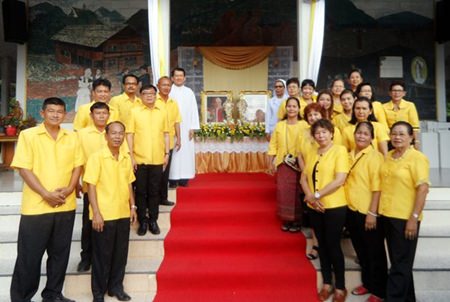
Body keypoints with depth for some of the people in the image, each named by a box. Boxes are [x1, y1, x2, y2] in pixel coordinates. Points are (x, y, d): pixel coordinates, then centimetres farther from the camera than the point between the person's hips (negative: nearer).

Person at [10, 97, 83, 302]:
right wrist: (46, 195, -16)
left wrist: (69, 189, -9)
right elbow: (24, 169, -9)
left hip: (66, 206, 4)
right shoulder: (28, 135, -4)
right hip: (36, 206, -3)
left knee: (60, 253, 13)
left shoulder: (72, 137, 7)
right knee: (29, 255, 6)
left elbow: (77, 166, 8)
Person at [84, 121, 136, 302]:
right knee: (102, 255, 7)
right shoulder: (97, 157, -10)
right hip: (104, 215, -5)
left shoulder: (126, 158, 7)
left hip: (123, 214, 5)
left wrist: (132, 206, 10)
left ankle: (116, 286, 31)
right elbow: (91, 186, -11)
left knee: (121, 253, 14)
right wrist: (96, 213, -16)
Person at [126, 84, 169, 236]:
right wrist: (131, 156, -7)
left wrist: (167, 154, 5)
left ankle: (153, 220, 21)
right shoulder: (134, 111, 1)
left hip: (158, 159, 1)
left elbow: (165, 134, 10)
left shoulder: (163, 112, 7)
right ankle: (142, 221, 19)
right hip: (139, 159, -1)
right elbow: (129, 134, -1)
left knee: (155, 191, 8)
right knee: (141, 191, 7)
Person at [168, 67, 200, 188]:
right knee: (173, 153, -2)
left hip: (186, 127, 3)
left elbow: (193, 110, 7)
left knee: (186, 152, 2)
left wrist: (192, 128, 0)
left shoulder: (189, 92, 8)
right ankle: (173, 179, 3)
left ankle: (184, 178, 9)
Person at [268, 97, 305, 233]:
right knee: (283, 191, 6)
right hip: (282, 164, 3)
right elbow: (273, 145, 6)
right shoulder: (279, 125, 7)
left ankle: (296, 221, 17)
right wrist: (270, 163, 2)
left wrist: (304, 165, -11)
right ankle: (286, 220, 20)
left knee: (296, 192, 4)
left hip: (298, 164, -3)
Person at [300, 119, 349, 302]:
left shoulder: (340, 150, -7)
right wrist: (309, 196, -11)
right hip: (315, 207, 6)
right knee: (322, 245, 13)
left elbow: (340, 179, -17)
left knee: (333, 245, 2)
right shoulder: (311, 154, 12)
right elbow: (304, 178, 7)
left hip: (335, 206, -5)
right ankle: (327, 283, 27)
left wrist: (317, 195, -17)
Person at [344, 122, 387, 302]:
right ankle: (367, 283, 36)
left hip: (368, 212, -6)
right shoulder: (350, 155, 9)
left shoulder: (375, 156, -11)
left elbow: (377, 187, -16)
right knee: (360, 250, 19)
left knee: (375, 253, 7)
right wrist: (345, 205, 12)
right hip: (351, 210, 7)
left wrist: (372, 213, -19)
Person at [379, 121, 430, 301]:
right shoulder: (388, 156, 9)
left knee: (401, 263, 3)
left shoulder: (417, 158, -11)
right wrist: (378, 210, 13)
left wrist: (414, 218, -20)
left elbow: (423, 188, -16)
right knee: (397, 260, 17)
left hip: (405, 218, -7)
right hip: (387, 215, 7)